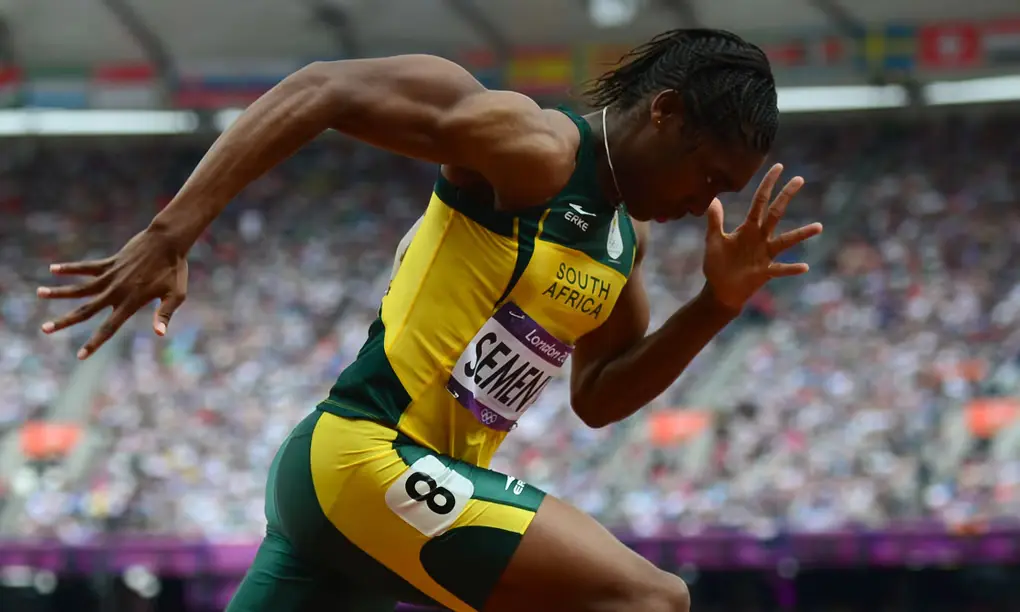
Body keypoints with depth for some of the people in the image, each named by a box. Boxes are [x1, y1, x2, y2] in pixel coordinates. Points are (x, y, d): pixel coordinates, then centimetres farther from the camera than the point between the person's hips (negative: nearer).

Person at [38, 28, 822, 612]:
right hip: (365, 457, -10)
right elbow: (319, 90, -15)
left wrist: (717, 304, 7)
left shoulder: (628, 233, 15)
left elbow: (597, 399, 21)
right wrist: (171, 237, -22)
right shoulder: (530, 147, -12)